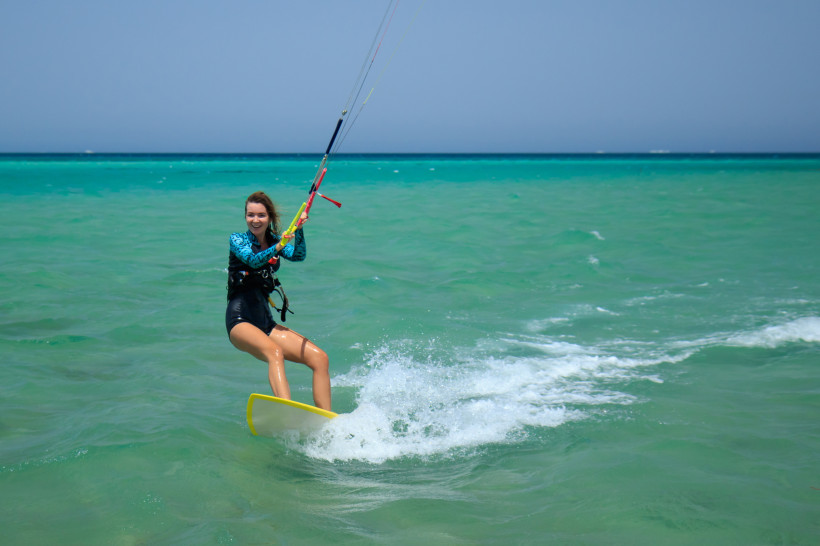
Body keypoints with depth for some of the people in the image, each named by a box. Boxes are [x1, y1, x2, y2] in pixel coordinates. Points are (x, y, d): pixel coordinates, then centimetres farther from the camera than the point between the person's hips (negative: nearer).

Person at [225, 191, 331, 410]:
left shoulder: (276, 241, 16)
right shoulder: (238, 240, 4)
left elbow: (298, 256, -6)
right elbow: (253, 260, -18)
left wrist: (299, 230, -24)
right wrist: (277, 248, -35)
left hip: (266, 322, 6)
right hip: (240, 319, -5)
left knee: (320, 358, -10)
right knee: (274, 352, -35)